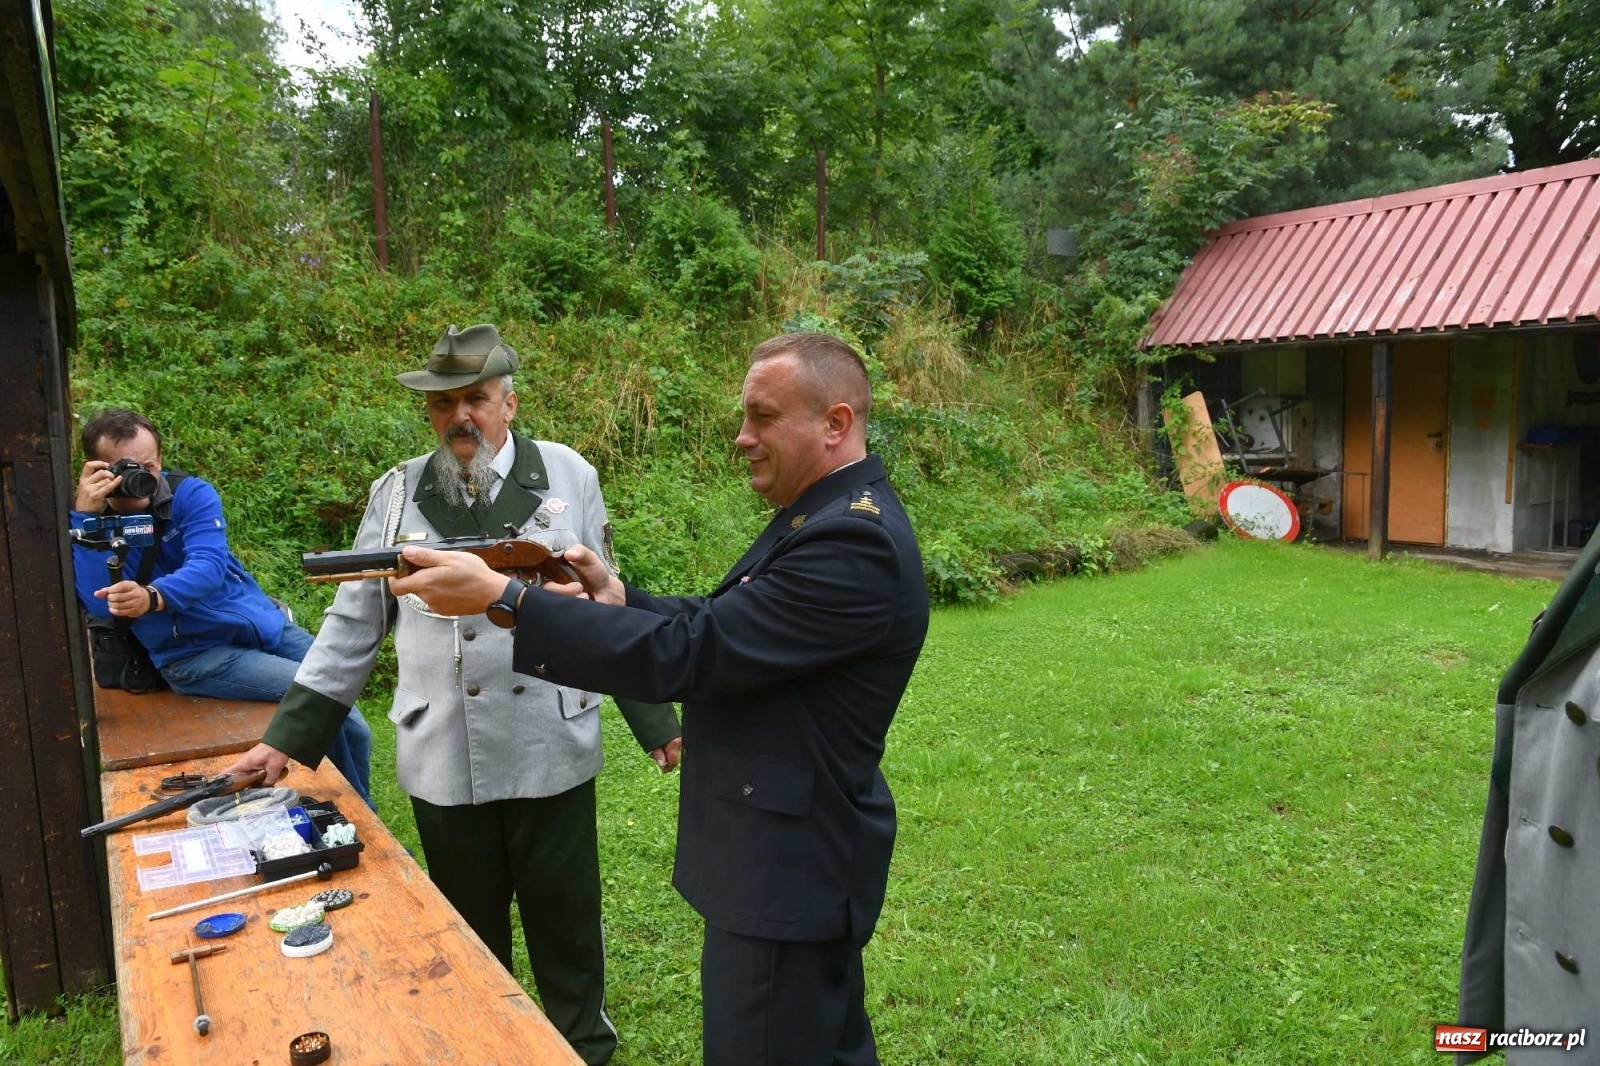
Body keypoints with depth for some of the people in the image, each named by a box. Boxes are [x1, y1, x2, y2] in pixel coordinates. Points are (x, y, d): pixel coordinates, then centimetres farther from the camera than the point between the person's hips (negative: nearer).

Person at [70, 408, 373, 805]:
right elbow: (99, 605, -20)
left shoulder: (191, 493, -4)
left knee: (351, 726, 1)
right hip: (194, 652, -3)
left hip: (263, 622, 3)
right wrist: (86, 514, -25)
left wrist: (153, 598, -42)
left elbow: (208, 567, -21)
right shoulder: (85, 524, -4)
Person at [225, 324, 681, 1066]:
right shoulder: (397, 493, 1)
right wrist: (287, 738, 3)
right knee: (467, 932, 19)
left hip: (550, 752, -1)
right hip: (443, 761, 1)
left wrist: (656, 721, 2)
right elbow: (353, 626, 6)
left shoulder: (568, 476, -3)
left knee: (564, 920, 14)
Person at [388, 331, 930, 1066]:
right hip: (798, 853, 10)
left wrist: (501, 596, -26)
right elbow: (719, 628, 12)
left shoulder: (854, 541, -26)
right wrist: (615, 598, -5)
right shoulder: (824, 516, 8)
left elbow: (687, 656, -28)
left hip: (789, 866, -9)